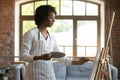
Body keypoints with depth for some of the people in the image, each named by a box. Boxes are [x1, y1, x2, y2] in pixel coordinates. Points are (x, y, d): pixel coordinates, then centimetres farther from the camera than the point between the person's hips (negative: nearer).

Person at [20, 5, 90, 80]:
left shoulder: (51, 37, 10)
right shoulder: (30, 34, -7)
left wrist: (77, 62, 2)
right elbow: (23, 55, -10)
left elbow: (59, 56, 11)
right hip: (35, 74, -5)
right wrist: (40, 57, -26)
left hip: (49, 74, 5)